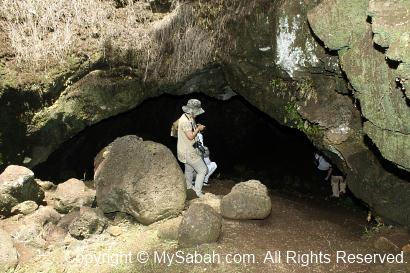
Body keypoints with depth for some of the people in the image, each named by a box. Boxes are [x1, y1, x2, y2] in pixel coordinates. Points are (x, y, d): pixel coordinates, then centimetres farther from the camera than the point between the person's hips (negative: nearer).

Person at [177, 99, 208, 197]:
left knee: (189, 170, 25)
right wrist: (198, 129, -15)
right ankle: (197, 191, 3)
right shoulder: (185, 120, -26)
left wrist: (197, 127, 6)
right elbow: (190, 136, -29)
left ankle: (189, 188, 42)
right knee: (203, 170, -5)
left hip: (188, 150, 10)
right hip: (188, 152, -10)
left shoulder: (189, 118, 7)